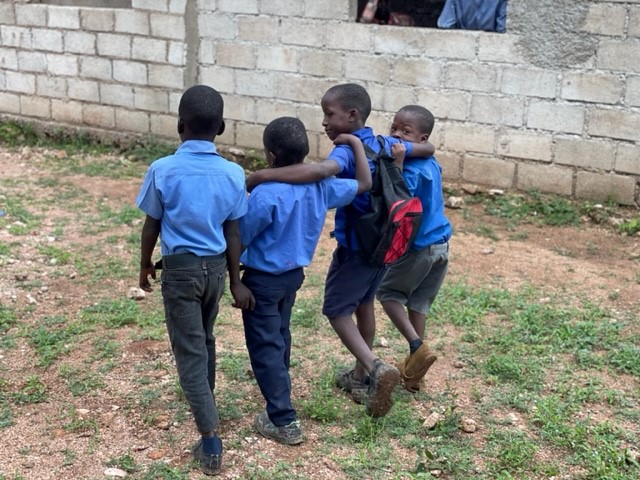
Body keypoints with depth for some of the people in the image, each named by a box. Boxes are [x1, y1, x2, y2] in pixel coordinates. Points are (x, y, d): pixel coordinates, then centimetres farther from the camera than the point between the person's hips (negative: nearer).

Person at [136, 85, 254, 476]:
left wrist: (145, 265, 12)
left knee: (190, 352, 1)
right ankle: (206, 407, 43)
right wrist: (236, 282, 6)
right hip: (215, 267, 4)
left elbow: (151, 226, -4)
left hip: (180, 268, -3)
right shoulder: (233, 174, -7)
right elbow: (233, 234, -3)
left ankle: (210, 438, -4)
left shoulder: (163, 171, -14)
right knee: (205, 340, 25)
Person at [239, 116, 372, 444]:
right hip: (294, 273, 7)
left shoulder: (265, 195, -27)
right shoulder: (320, 186, -8)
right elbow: (364, 183, 4)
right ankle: (279, 399, 48)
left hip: (263, 280, -7)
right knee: (280, 337, 27)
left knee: (264, 346, 1)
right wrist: (356, 143, 10)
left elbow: (241, 238, -17)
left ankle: (284, 421, 1)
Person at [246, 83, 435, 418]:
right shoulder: (385, 144, 1)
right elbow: (428, 149, 15)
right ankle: (361, 376, 34)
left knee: (337, 310, 6)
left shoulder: (347, 151, -23)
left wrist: (262, 176, -44)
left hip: (355, 247, -8)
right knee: (364, 303, 22)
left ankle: (375, 369, -12)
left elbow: (321, 170, -47)